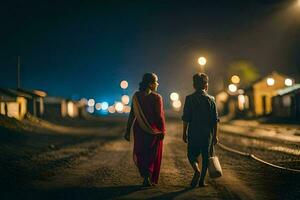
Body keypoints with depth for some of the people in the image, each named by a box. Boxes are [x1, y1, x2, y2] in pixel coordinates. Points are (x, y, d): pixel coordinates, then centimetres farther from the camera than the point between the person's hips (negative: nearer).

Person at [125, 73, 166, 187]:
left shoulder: (136, 96, -1)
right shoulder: (156, 98, -13)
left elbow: (132, 115, 0)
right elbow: (160, 116, -14)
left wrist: (128, 131, 5)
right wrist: (163, 131, -4)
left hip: (139, 130, 4)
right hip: (153, 131, -3)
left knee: (140, 154, 20)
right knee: (153, 155, 8)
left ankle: (145, 176, 19)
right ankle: (150, 179, 0)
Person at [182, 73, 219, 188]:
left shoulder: (189, 98, -4)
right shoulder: (211, 99, -1)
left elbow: (186, 118, -5)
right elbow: (215, 120, 0)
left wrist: (184, 133, 3)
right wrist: (215, 135, 7)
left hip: (193, 133, -1)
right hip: (207, 134, 1)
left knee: (192, 154, 11)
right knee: (205, 157, 9)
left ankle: (197, 171, -16)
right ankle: (201, 180, 8)